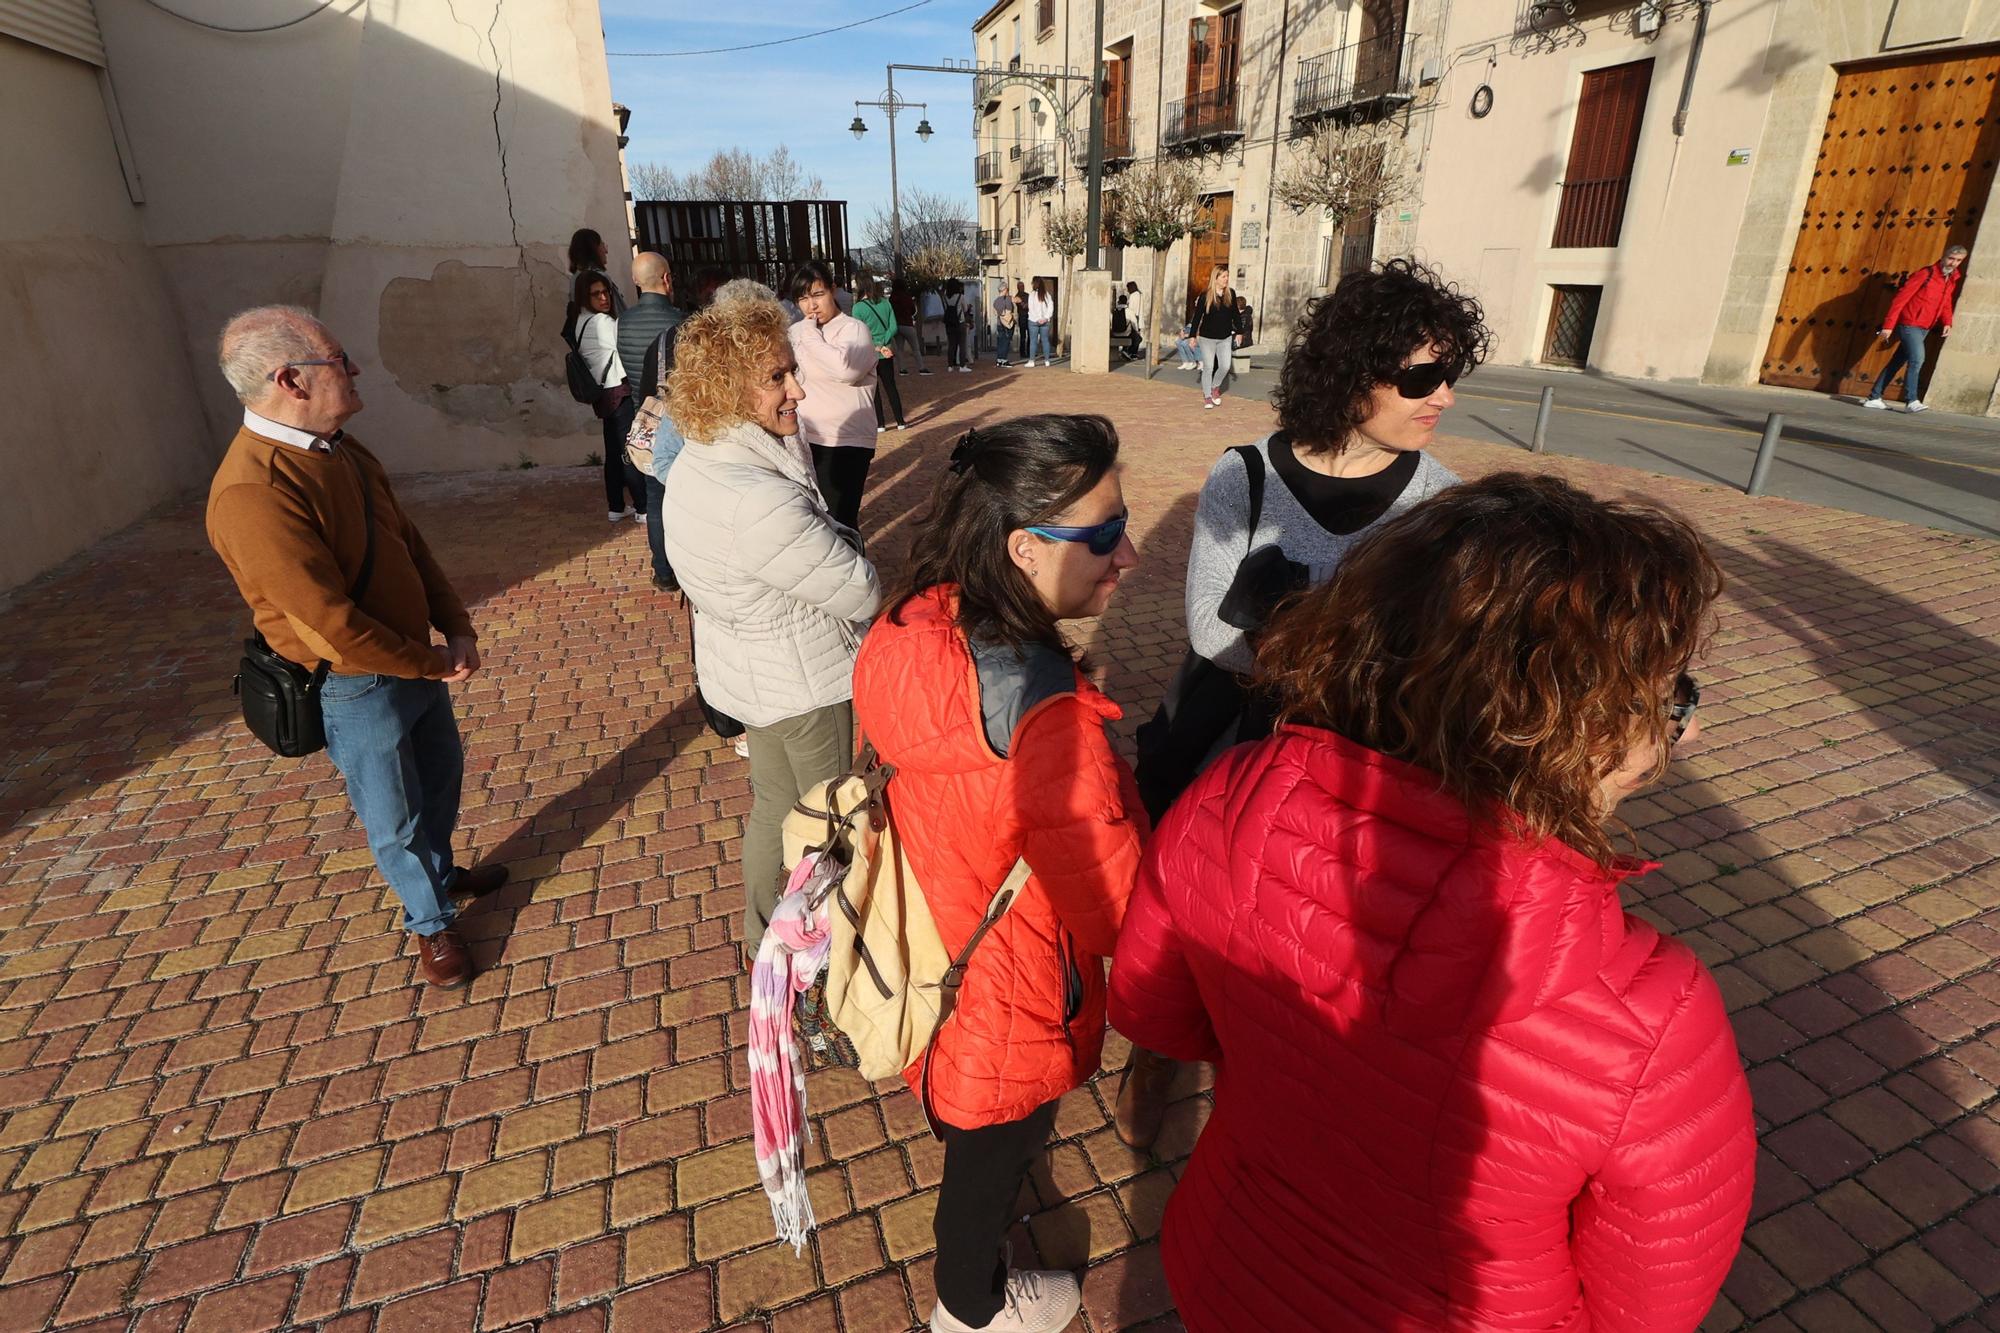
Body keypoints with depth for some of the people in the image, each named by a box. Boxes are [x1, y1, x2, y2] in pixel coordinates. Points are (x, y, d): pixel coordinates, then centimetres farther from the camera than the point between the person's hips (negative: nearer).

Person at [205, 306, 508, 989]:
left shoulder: (339, 449, 1)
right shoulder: (253, 494, -29)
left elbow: (410, 542, 7)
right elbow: (333, 627, -28)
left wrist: (457, 630, -3)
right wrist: (435, 665, -17)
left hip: (418, 660, 8)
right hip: (354, 687, -8)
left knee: (441, 777, 26)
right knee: (394, 819, 12)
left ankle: (443, 872, 52)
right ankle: (431, 922, 35)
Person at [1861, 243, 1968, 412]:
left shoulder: (1953, 280, 12)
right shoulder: (1926, 273, -9)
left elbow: (1946, 304, 19)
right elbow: (1901, 298, -11)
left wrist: (1947, 323, 1)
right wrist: (1888, 325, -16)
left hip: (1923, 328, 8)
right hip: (1910, 324, -8)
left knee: (1897, 362, 8)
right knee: (1917, 359, -17)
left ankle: (1874, 398, 11)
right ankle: (1912, 400, -16)